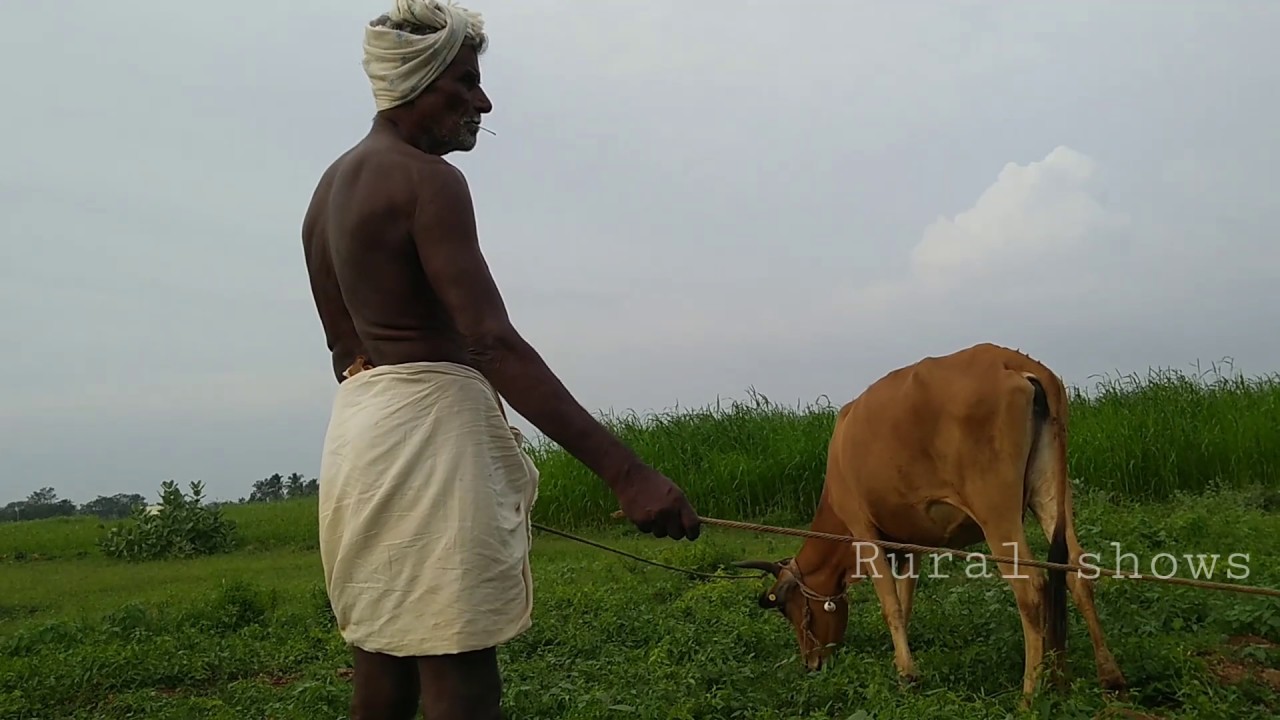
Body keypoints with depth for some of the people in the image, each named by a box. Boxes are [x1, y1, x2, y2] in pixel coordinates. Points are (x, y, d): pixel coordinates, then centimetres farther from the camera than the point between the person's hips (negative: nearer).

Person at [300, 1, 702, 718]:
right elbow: (494, 344, -24)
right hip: (428, 426, -10)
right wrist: (625, 470, -29)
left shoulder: (331, 187, 16)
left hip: (360, 424, 10)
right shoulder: (427, 178, -12)